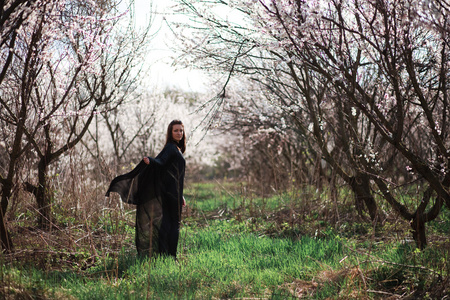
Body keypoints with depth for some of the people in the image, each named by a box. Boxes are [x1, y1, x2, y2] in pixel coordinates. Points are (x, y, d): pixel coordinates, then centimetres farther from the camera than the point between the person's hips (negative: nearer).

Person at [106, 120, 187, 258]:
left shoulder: (177, 149, 18)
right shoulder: (170, 148, -10)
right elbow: (160, 161, -29)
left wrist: (181, 196, 25)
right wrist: (149, 161, -52)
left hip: (174, 195, 9)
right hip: (169, 194, -9)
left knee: (173, 225, 12)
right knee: (172, 226, -6)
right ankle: (169, 256, -3)